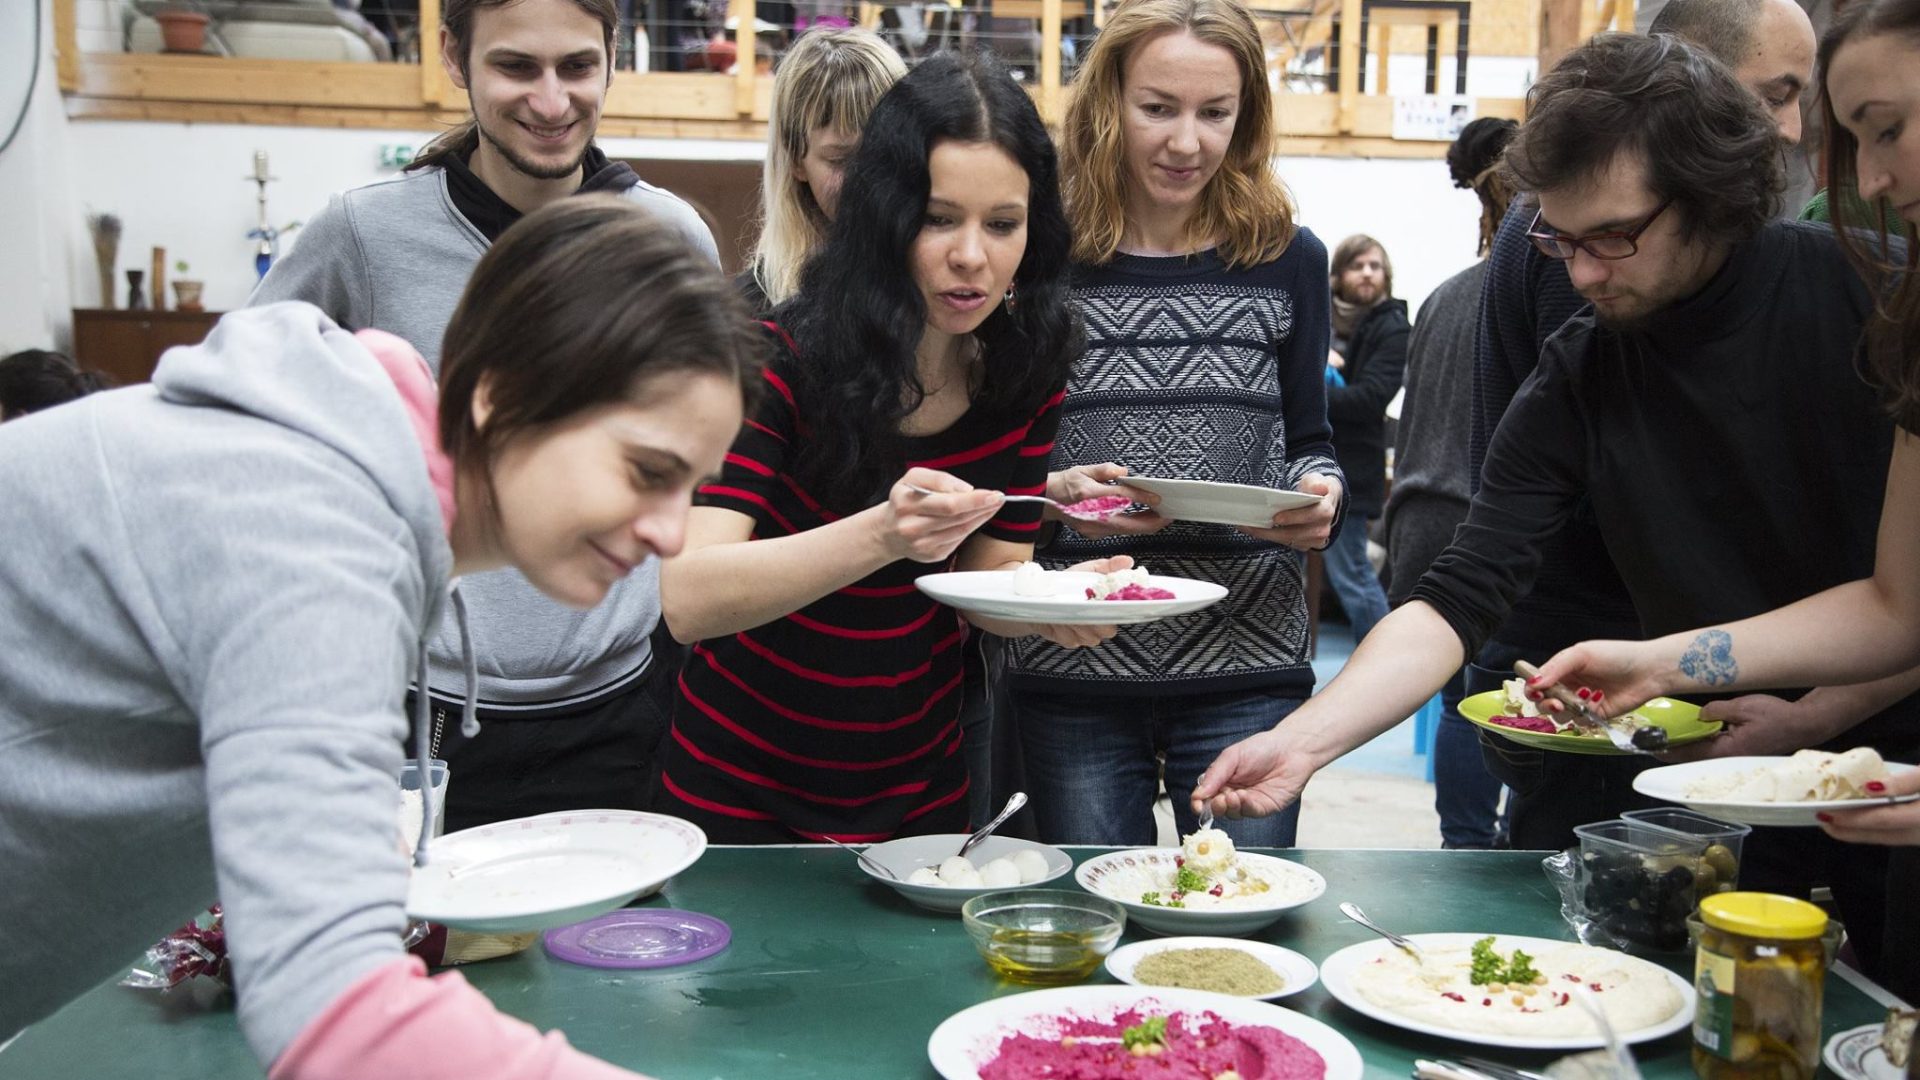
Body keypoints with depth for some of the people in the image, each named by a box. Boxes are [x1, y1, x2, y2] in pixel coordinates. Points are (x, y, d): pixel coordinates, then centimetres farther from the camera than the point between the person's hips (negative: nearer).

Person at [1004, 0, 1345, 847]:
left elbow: (1308, 439, 13)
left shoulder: (1288, 258, 6)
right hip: (1071, 670, 0)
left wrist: (1322, 492, -8)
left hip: (1246, 665, 1)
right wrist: (1049, 491, -15)